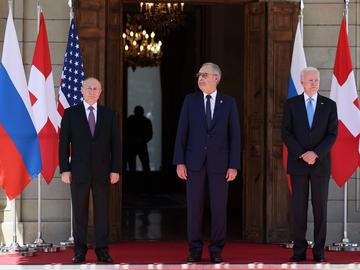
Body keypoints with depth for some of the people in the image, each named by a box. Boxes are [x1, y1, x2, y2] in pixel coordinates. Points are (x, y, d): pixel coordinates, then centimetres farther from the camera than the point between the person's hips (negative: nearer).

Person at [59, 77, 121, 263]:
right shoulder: (70, 113, 5)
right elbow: (64, 143, 2)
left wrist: (115, 169, -1)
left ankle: (102, 250, 6)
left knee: (102, 212, 2)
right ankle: (80, 251, 9)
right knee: (79, 213, 3)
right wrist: (64, 169, -5)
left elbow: (115, 143, 7)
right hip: (79, 171, -1)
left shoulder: (109, 115, 9)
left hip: (102, 172, 1)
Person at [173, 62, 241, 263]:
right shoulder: (190, 101, 4)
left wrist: (234, 165, -6)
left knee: (219, 208, 2)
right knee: (194, 207, 2)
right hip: (195, 162, 1)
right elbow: (182, 132, 2)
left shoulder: (229, 103, 2)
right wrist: (180, 162, -5)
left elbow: (234, 135, 1)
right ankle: (195, 250, 11)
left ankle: (216, 250, 12)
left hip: (219, 163, 0)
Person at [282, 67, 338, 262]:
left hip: (320, 163, 0)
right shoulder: (291, 104, 4)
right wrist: (302, 154, -13)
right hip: (297, 164, 0)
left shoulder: (329, 105, 5)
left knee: (320, 207, 1)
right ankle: (299, 251, 3)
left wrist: (316, 153, -14)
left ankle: (319, 251, 5)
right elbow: (286, 134, -1)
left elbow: (332, 134, -1)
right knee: (298, 207, 0)